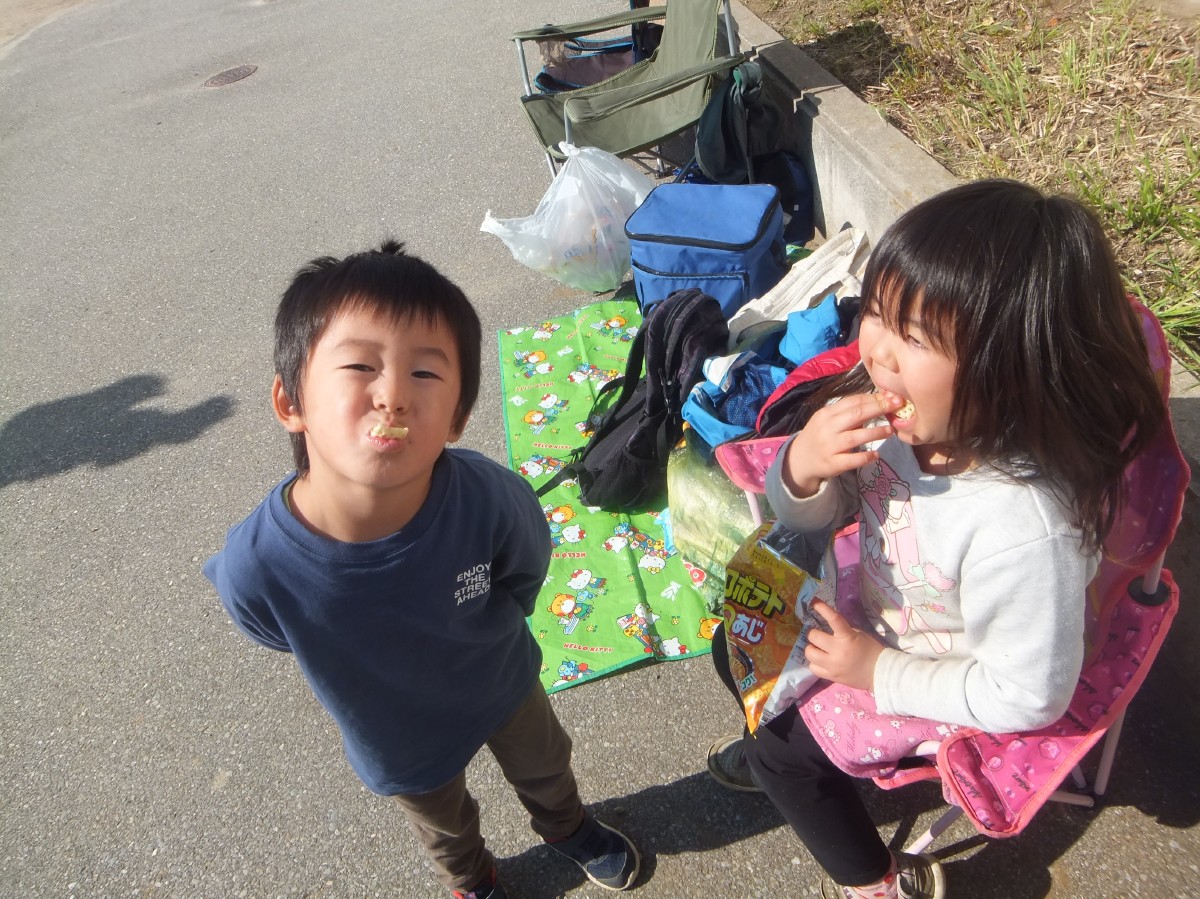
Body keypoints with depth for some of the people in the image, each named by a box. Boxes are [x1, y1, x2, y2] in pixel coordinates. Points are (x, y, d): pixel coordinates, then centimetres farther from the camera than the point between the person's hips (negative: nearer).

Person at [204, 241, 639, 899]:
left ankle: (567, 828, 70)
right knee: (444, 826, 32)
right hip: (398, 740, 0)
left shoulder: (492, 501, -41)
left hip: (504, 684, 1)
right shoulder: (255, 571, -40)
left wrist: (481, 640, 0)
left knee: (543, 766, 33)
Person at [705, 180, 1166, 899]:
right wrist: (802, 469, -31)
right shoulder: (894, 413, -24)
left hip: (953, 692, -6)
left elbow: (1028, 696, -27)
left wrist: (878, 674, -19)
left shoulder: (1024, 525, -41)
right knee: (738, 644, 17)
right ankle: (783, 758, 51)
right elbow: (814, 516, -8)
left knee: (786, 751, 5)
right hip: (878, 614, 7)